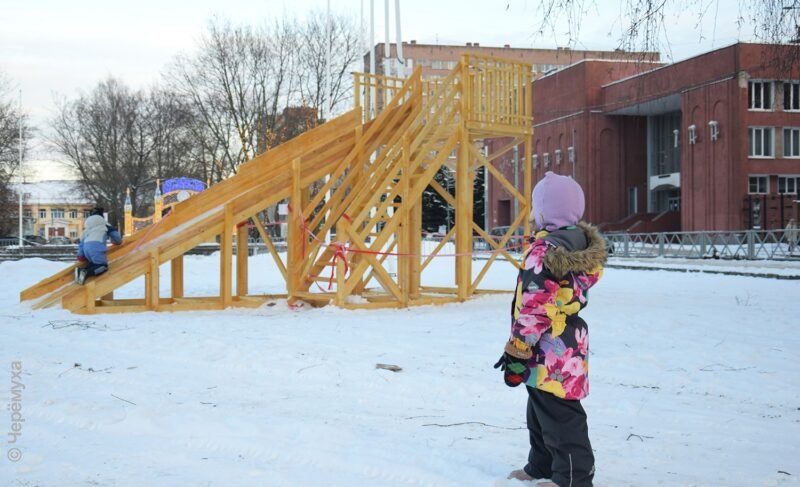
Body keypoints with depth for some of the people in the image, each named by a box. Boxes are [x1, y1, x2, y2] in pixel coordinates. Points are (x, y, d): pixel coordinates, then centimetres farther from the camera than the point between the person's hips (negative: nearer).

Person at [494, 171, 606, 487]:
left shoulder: (545, 250, -22)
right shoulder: (582, 243, 6)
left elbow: (534, 309, -22)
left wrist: (517, 351, -15)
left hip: (550, 349, -10)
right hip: (572, 340, 10)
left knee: (558, 414, -1)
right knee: (542, 409, 22)